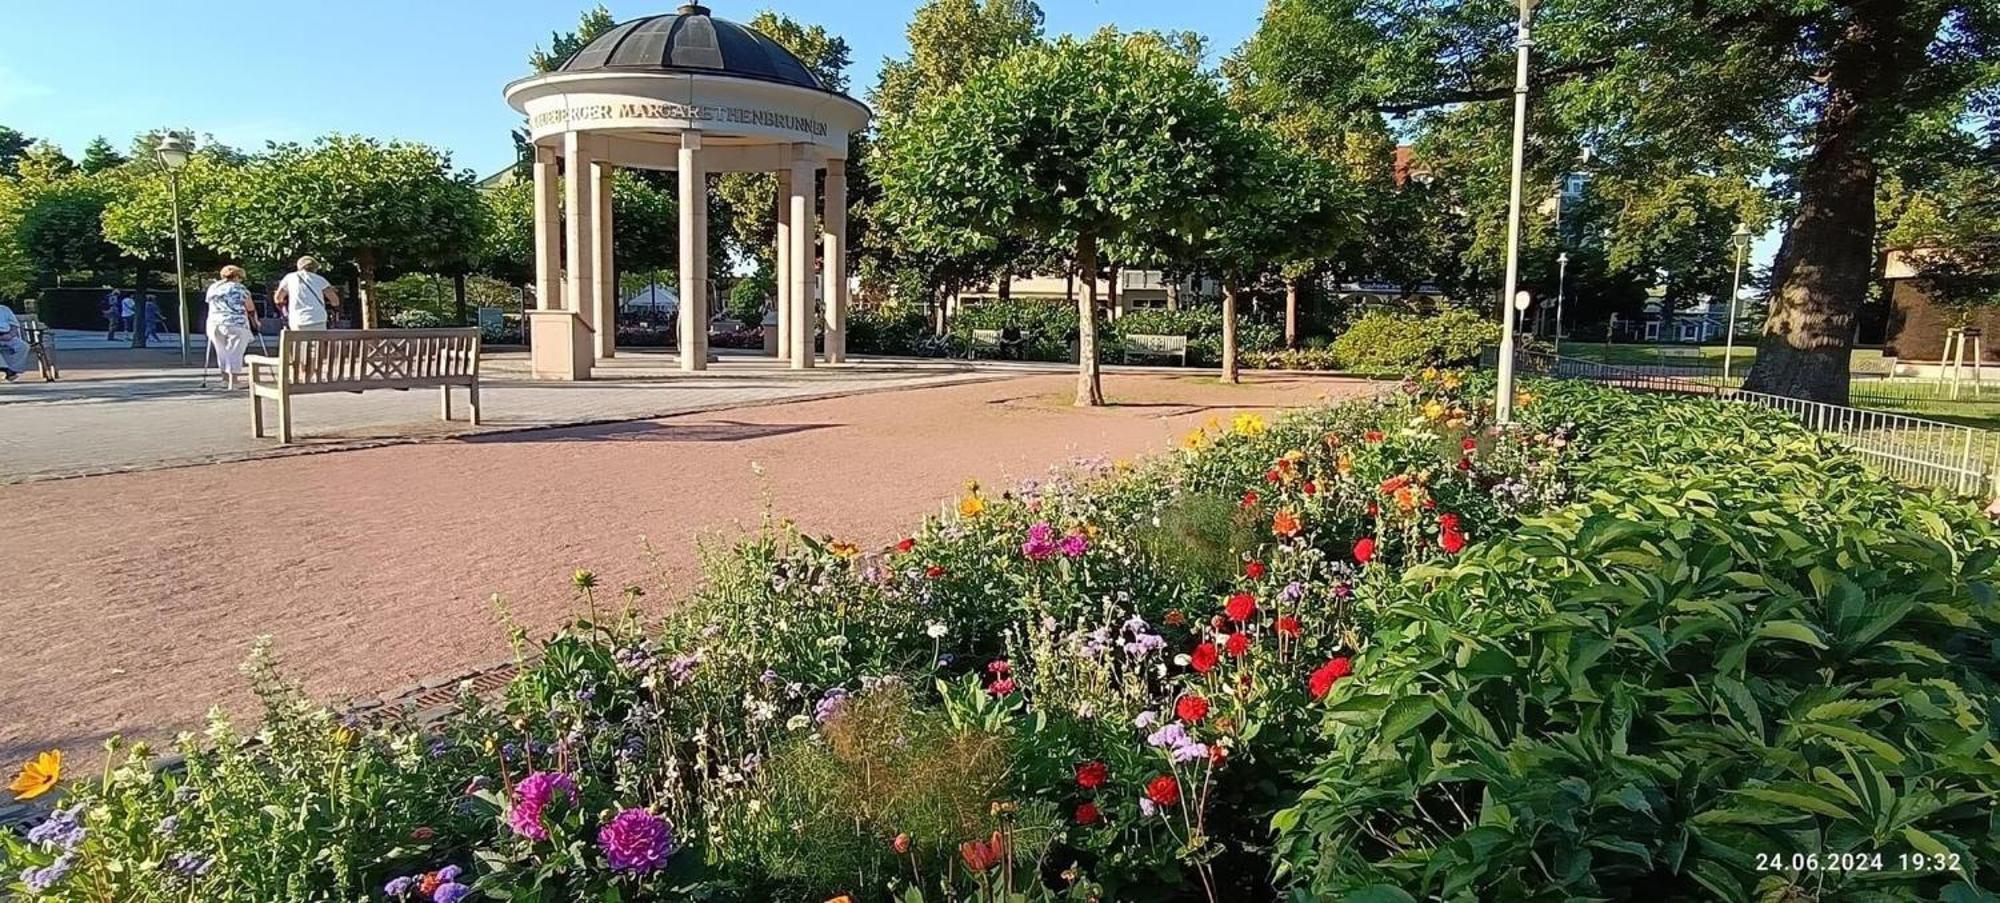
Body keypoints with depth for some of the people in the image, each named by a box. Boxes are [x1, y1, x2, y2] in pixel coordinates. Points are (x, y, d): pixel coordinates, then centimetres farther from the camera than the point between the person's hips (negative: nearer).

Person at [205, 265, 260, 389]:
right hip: (236, 324, -5)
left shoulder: (212, 288, 16)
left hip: (215, 324, 5)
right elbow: (251, 309, 5)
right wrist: (255, 322, 18)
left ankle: (225, 380, 23)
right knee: (235, 353, -3)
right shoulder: (240, 288, 2)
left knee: (222, 352, 16)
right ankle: (233, 383, -4)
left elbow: (211, 306, 22)